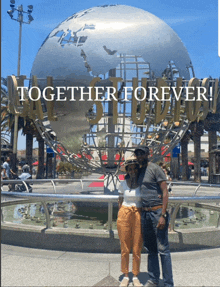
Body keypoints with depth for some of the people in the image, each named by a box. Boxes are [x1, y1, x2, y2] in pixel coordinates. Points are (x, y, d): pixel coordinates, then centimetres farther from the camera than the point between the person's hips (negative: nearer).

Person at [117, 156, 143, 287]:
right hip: (125, 214, 1)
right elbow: (120, 201, 10)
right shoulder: (123, 184, 4)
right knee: (125, 248, 6)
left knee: (137, 249, 5)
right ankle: (125, 276, 22)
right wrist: (120, 216, 4)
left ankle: (135, 276, 23)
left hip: (138, 215, 0)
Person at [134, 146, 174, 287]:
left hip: (157, 211, -7)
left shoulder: (155, 168, -7)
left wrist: (162, 215, -18)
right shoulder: (139, 171, 14)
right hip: (145, 213, 7)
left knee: (163, 249, -3)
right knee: (150, 249, 14)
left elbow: (165, 193, -12)